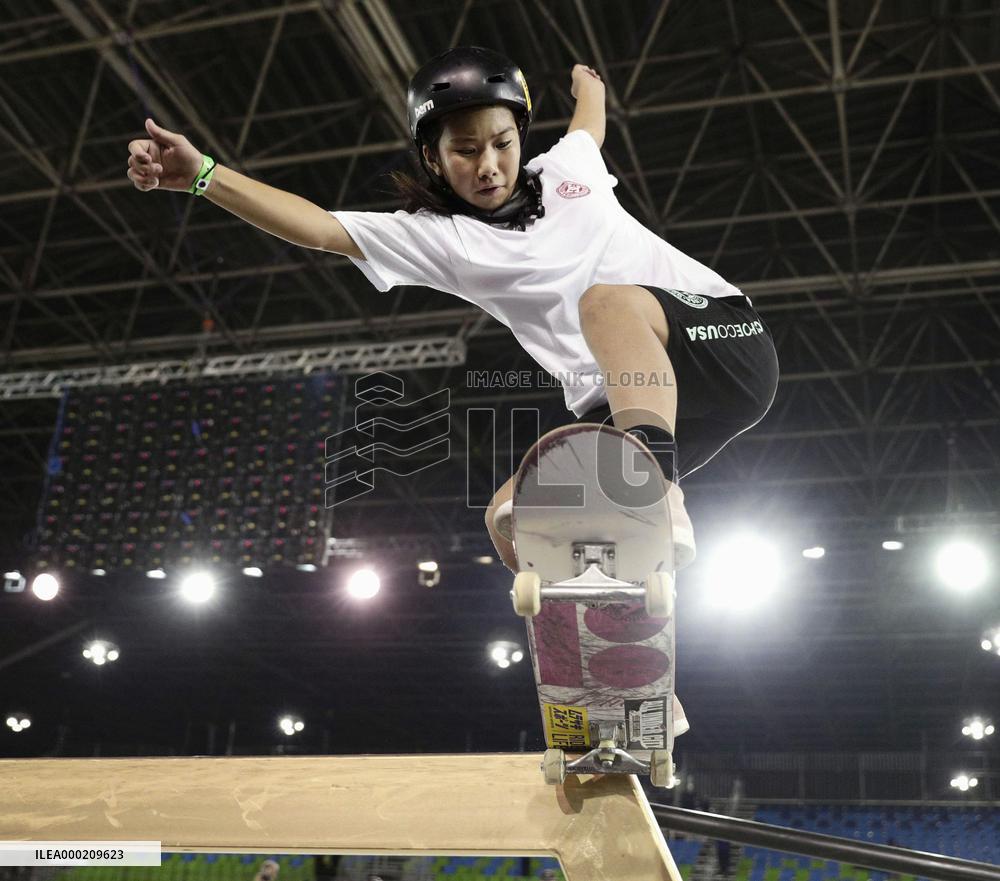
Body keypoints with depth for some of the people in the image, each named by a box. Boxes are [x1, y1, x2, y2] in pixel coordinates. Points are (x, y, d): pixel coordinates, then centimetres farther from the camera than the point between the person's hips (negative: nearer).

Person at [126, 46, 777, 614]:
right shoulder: (436, 238, 6)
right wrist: (202, 175, -13)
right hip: (618, 412, 2)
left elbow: (591, 115, 36)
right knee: (515, 520, -21)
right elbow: (317, 227, -4)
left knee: (607, 302, -33)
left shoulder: (567, 168, 12)